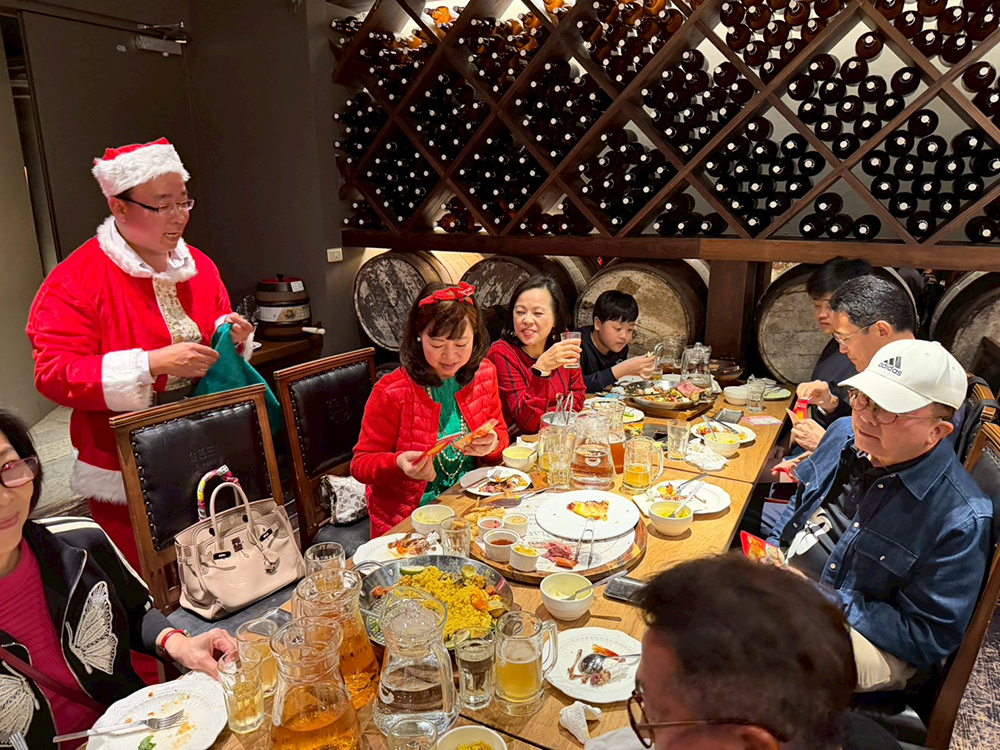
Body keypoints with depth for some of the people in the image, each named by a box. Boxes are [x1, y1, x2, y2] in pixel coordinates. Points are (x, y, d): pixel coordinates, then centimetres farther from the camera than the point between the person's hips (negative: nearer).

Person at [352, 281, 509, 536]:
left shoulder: (484, 374, 1)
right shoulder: (391, 392, -13)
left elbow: (501, 435, 14)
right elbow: (360, 464, -6)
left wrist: (492, 444, -10)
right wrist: (399, 464, -27)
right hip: (404, 521, -5)